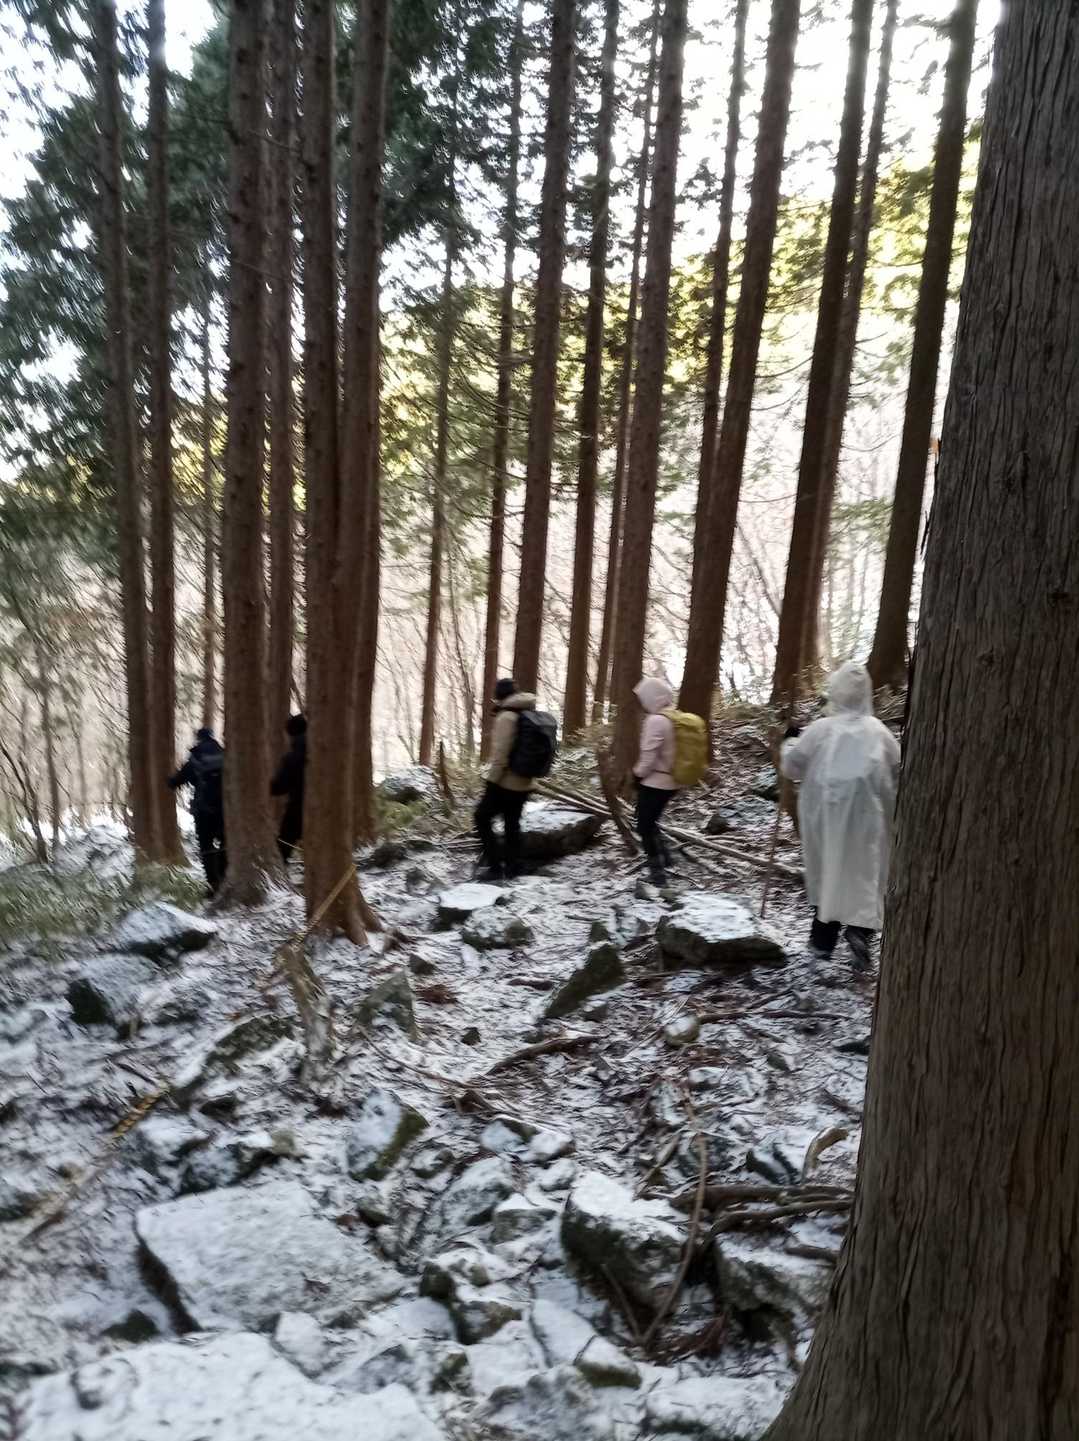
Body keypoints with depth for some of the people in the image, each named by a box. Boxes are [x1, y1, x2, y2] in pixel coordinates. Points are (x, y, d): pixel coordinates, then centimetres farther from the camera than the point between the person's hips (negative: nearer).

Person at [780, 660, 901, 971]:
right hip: (866, 815, 0)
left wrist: (790, 740, 18)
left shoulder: (820, 729, -6)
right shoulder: (878, 730, -3)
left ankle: (823, 937, 24)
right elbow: (898, 769, 5)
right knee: (863, 873, 4)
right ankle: (860, 928, -18)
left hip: (825, 813, 1)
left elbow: (791, 766, 1)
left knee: (826, 872, 15)